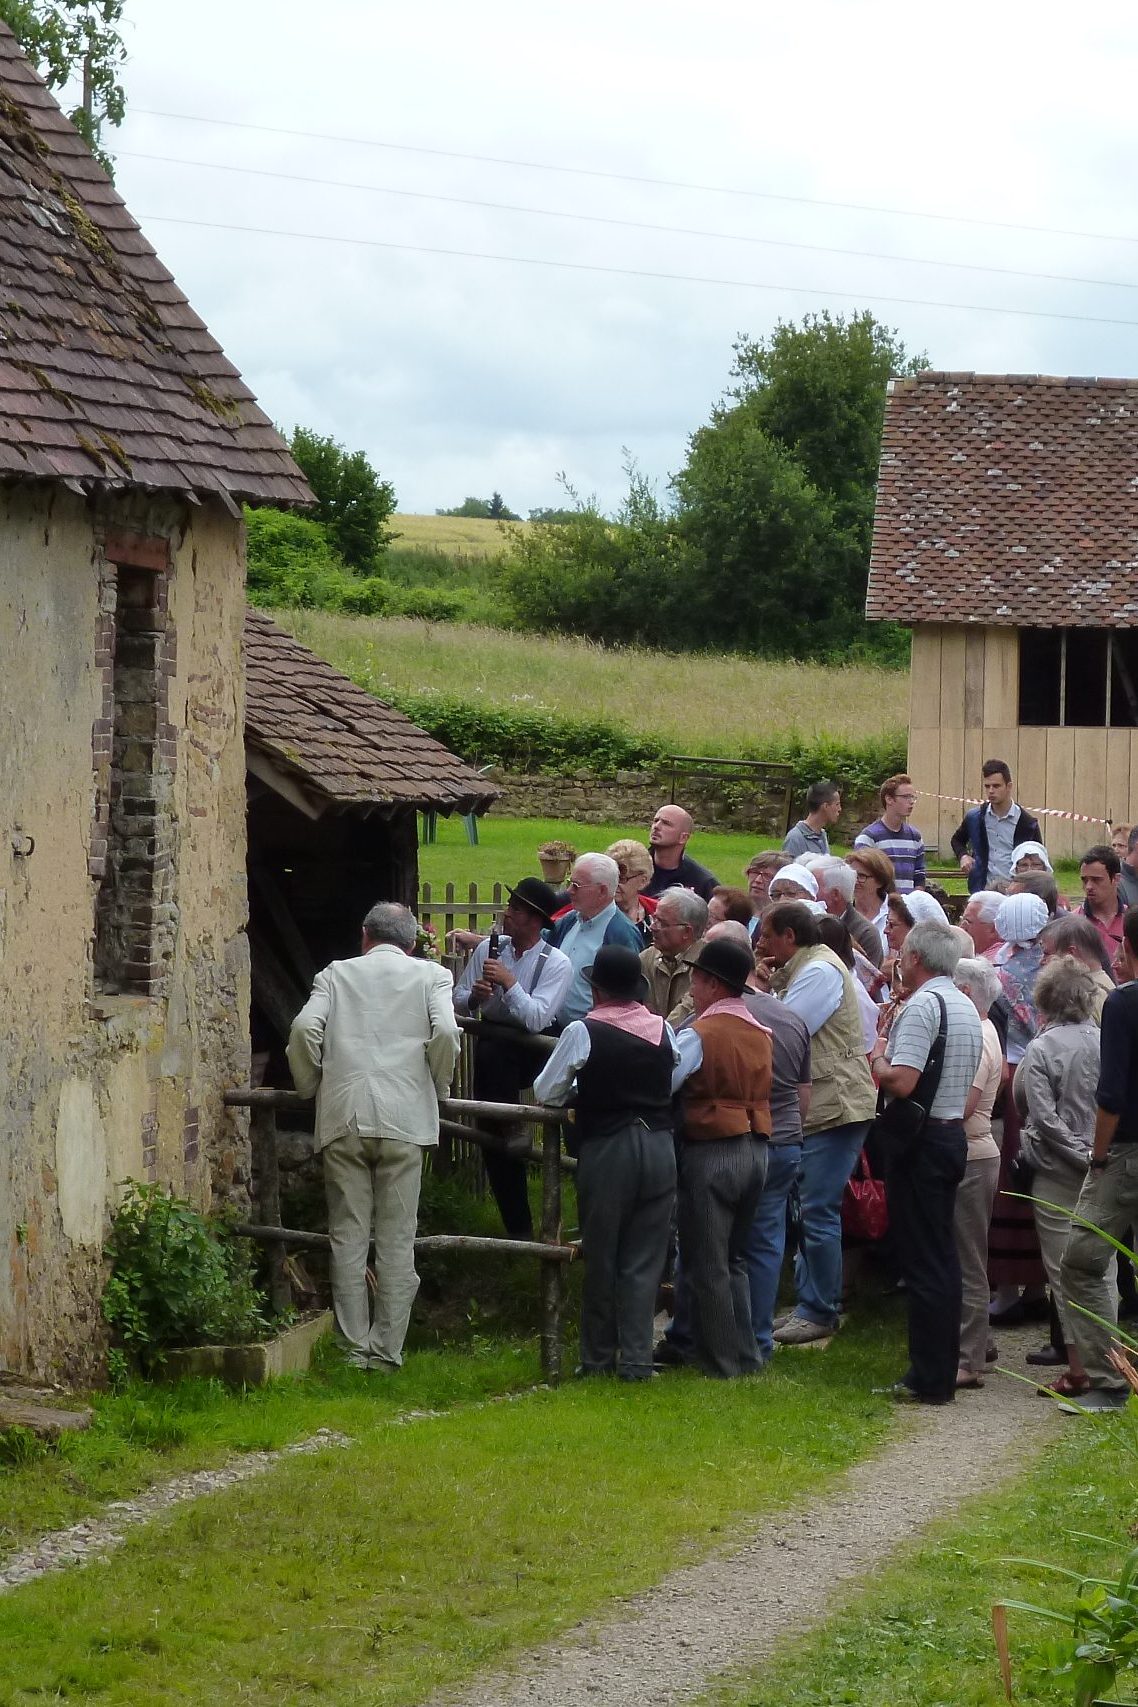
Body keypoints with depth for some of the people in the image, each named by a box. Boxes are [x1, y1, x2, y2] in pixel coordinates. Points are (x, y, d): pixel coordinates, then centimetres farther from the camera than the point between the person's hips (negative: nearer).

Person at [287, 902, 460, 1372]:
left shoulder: (337, 973, 12)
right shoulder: (430, 975, 10)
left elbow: (304, 1029, -1)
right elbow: (445, 1033, -6)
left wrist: (309, 1087, 13)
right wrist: (437, 1088, 10)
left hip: (343, 1119, 1)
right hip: (404, 1120, -1)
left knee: (348, 1237, 5)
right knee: (396, 1240, 3)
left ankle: (354, 1348, 3)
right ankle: (387, 1350, 1)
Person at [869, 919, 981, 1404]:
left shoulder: (922, 1005, -15)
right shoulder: (967, 1007, 14)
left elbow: (901, 1081, -23)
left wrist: (878, 1056, -6)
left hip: (921, 1142, -9)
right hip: (954, 1135, 9)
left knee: (923, 1262, -6)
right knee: (943, 1258, 13)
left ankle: (929, 1379, -5)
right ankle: (945, 1366, 17)